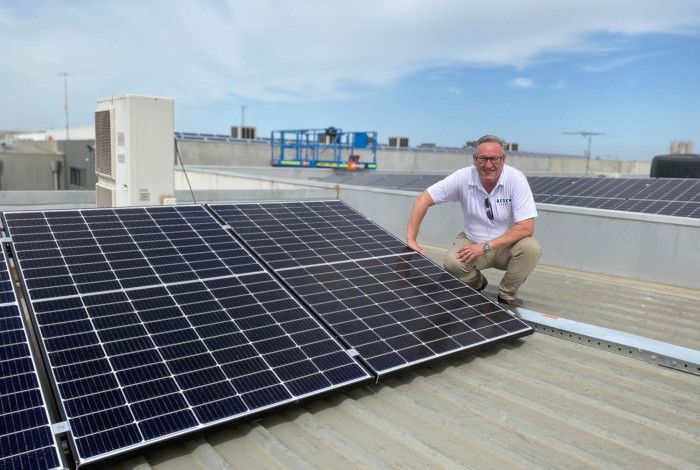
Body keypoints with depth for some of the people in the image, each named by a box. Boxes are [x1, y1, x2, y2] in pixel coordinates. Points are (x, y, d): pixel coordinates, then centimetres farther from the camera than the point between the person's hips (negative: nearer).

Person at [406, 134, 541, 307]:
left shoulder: (516, 179, -18)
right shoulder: (463, 177, -15)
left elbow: (526, 228, -22)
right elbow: (423, 199, -14)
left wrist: (485, 246, -27)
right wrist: (411, 239, -21)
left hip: (507, 245, 0)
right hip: (471, 241, 0)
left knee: (531, 248, -30)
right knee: (452, 263, -29)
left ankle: (506, 295, -1)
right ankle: (477, 284, 9)